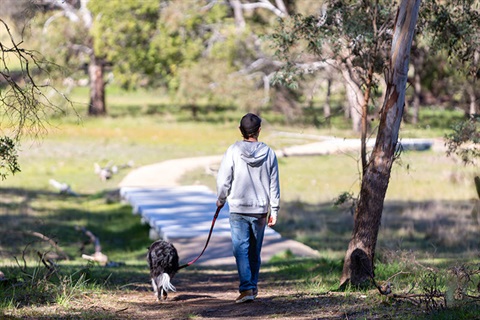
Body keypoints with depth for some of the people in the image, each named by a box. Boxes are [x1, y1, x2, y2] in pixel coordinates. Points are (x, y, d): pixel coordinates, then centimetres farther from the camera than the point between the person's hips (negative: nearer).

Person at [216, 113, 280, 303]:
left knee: (241, 249, -4)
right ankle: (253, 286, 25)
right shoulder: (268, 153, -1)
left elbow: (223, 180, -5)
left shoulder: (233, 151, -8)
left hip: (238, 210, -3)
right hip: (260, 209, 3)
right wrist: (274, 210, 10)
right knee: (255, 250, 15)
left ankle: (246, 288, -15)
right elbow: (274, 185, 3)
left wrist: (221, 199, 13)